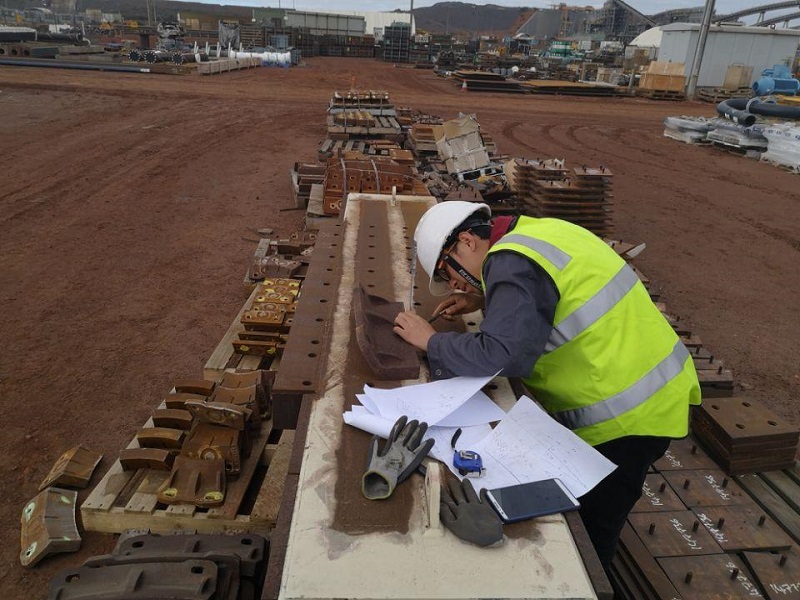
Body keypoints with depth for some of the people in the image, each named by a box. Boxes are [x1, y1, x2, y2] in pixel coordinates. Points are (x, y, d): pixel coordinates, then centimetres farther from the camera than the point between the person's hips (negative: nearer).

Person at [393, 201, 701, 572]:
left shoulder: (511, 262, -22)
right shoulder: (537, 232, 7)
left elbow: (499, 355, -33)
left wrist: (430, 341, -17)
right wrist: (485, 300, 12)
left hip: (627, 413, -10)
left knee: (590, 531, 8)